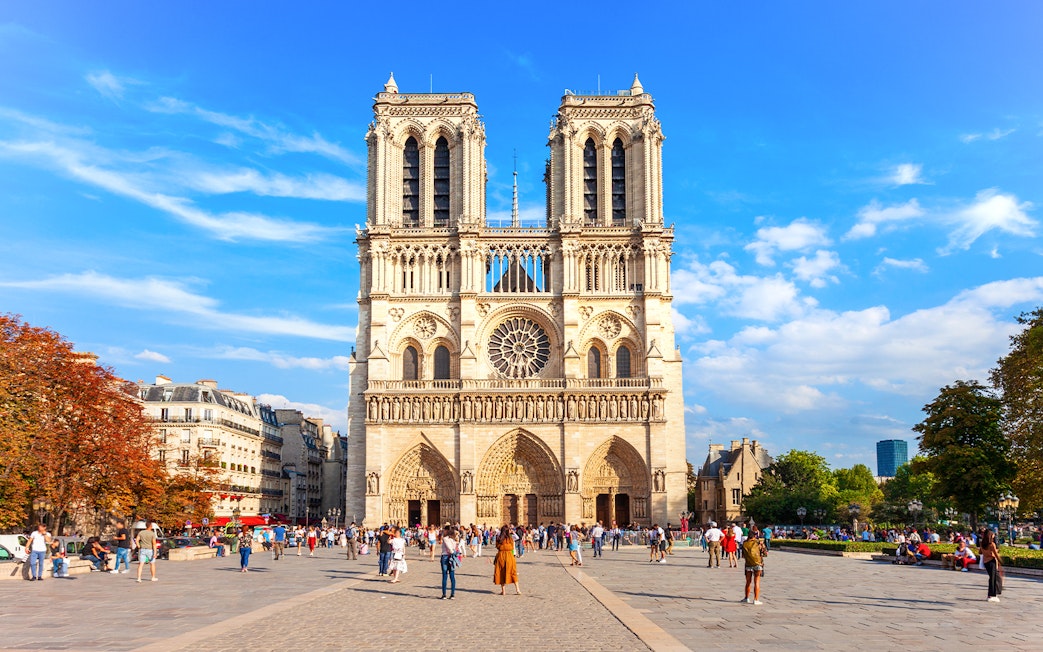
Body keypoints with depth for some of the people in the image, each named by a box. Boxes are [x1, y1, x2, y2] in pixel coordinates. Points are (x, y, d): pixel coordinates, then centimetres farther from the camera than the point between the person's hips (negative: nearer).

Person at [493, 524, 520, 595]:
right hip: (509, 556, -1)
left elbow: (498, 548, 2)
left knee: (501, 573, 10)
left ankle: (503, 591, 8)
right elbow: (512, 548, 4)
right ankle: (518, 590, 4)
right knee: (513, 573, 8)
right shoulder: (510, 539, -5)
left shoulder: (498, 539, -2)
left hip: (500, 556, 1)